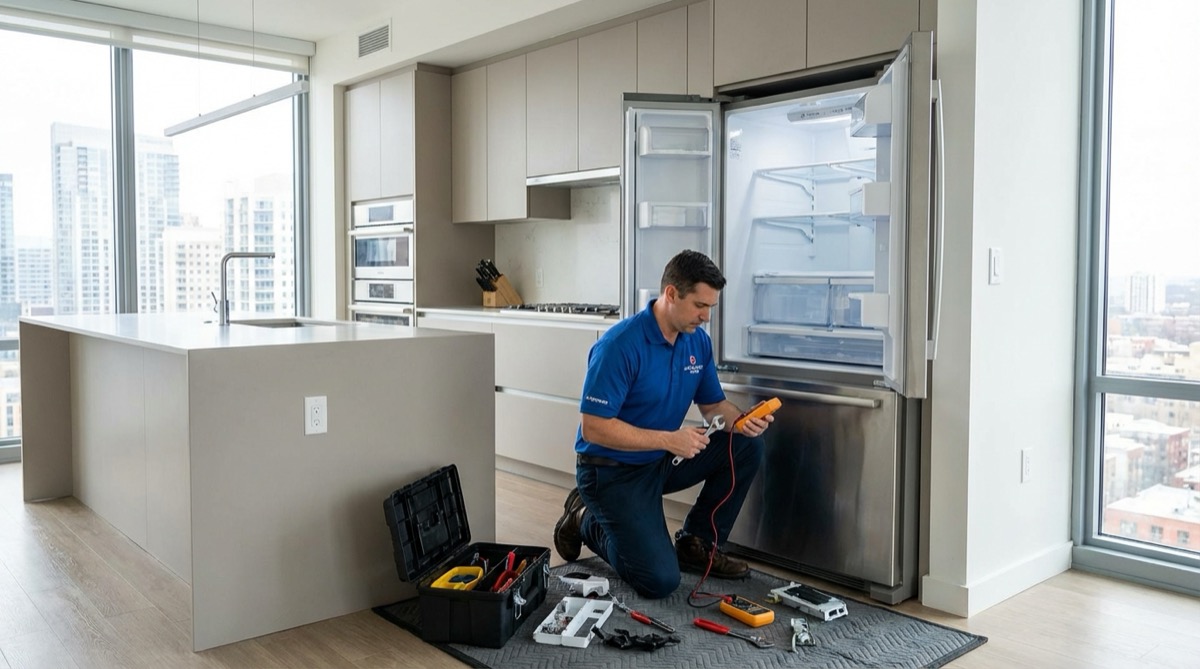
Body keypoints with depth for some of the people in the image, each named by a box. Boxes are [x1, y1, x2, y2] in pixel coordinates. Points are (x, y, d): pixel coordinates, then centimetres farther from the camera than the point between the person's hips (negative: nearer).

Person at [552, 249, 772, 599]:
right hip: (613, 471, -7)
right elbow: (593, 428, -26)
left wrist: (742, 420, -14)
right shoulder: (621, 344, -25)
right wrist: (670, 440, -28)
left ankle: (696, 544, 7)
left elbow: (713, 404, 9)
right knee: (660, 580, -15)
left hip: (661, 462, 7)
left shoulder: (698, 341, -2)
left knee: (747, 447, -7)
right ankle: (587, 521, 11)